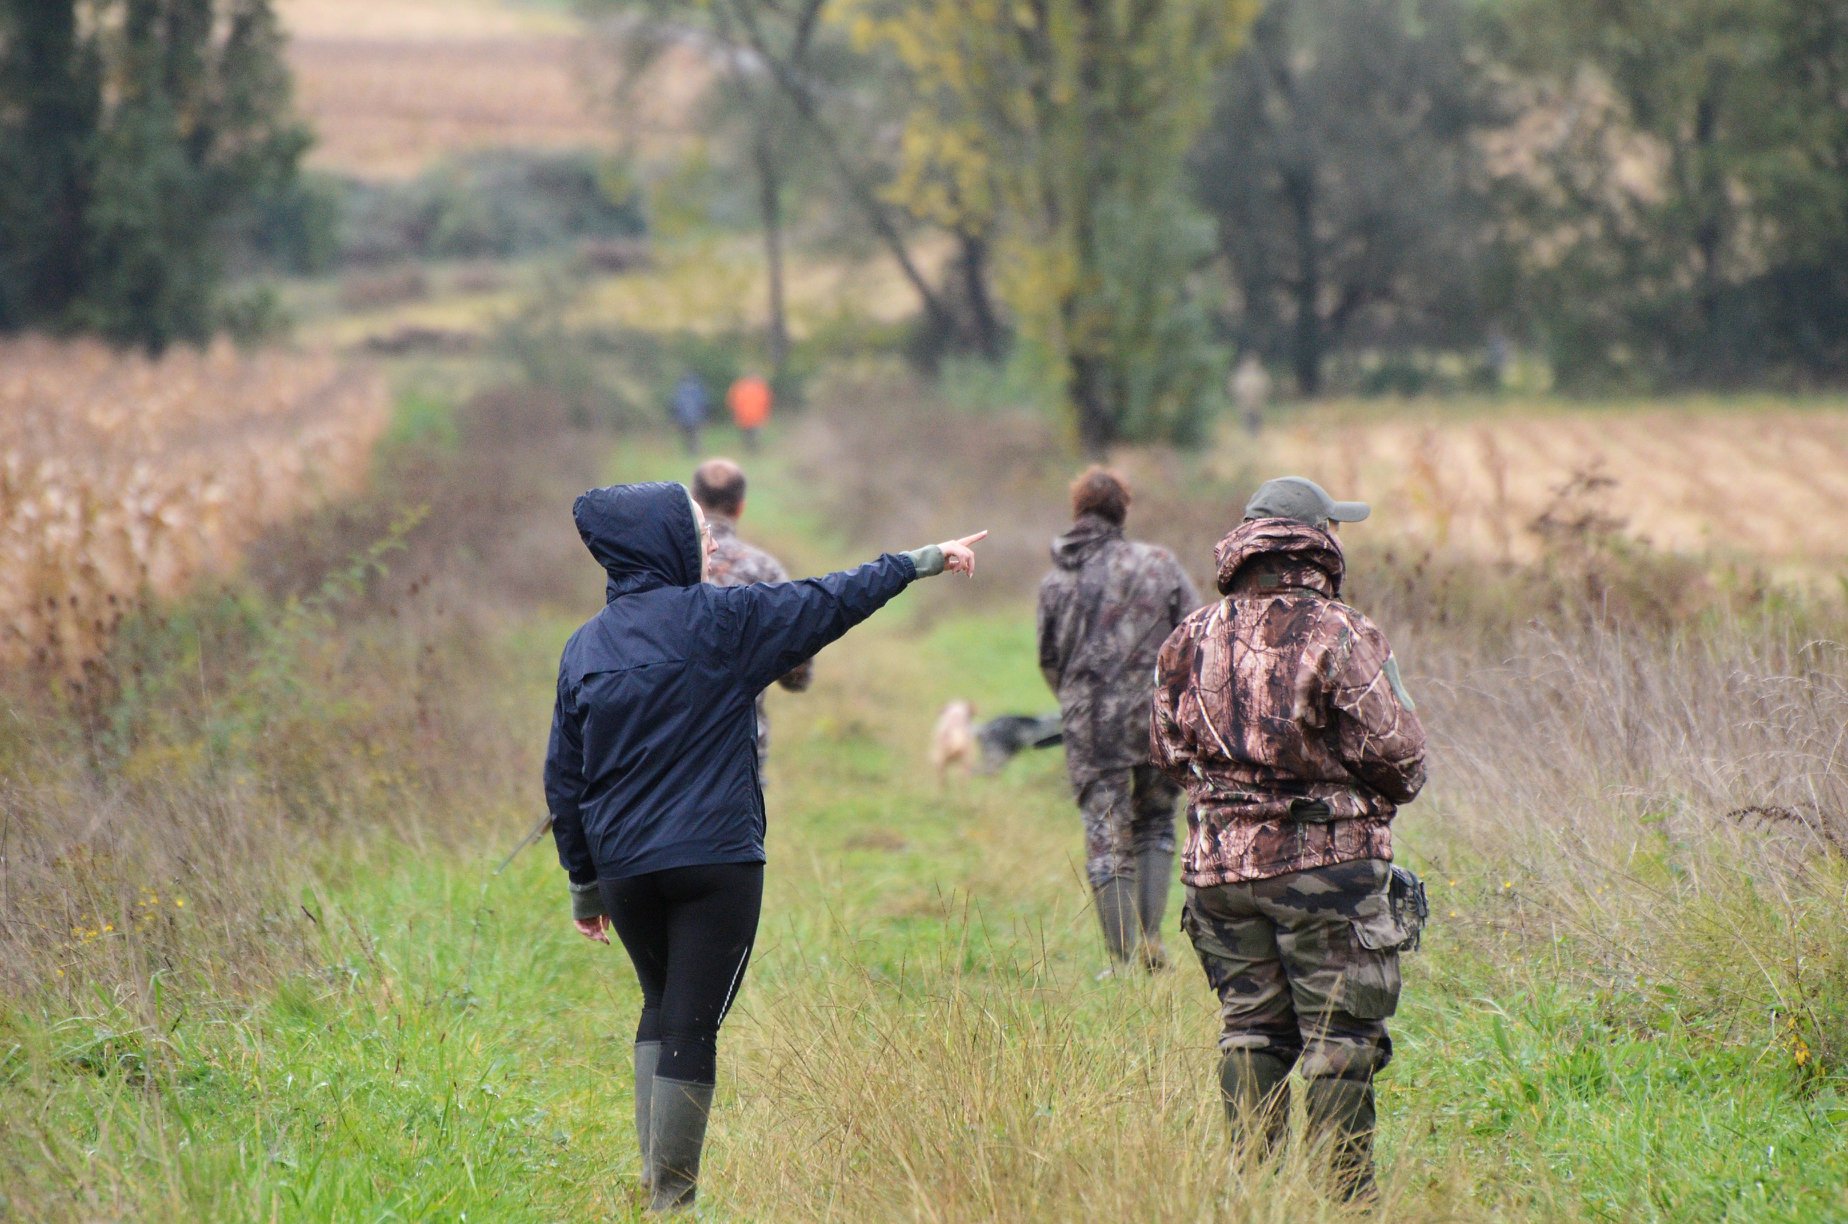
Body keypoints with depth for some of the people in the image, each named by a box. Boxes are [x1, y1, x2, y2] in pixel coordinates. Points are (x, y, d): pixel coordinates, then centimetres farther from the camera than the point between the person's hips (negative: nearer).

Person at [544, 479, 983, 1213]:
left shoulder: (584, 648, 7)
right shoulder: (716, 620, -7)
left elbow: (564, 778, 10)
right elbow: (830, 603, 0)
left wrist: (584, 880, 17)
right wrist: (922, 562, 12)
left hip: (624, 869, 5)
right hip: (715, 862, -5)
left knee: (661, 1008, 22)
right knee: (691, 1027, -1)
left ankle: (653, 1174, 15)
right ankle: (672, 1196, 0)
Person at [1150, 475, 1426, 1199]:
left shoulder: (1193, 638, 4)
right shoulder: (1337, 636, -13)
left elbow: (1167, 751, 14)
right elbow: (1396, 752, -11)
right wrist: (1382, 794, 10)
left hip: (1221, 863, 5)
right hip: (1324, 863, -5)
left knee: (1250, 1030, 12)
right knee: (1339, 1038, 1)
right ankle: (1345, 1194, 0)